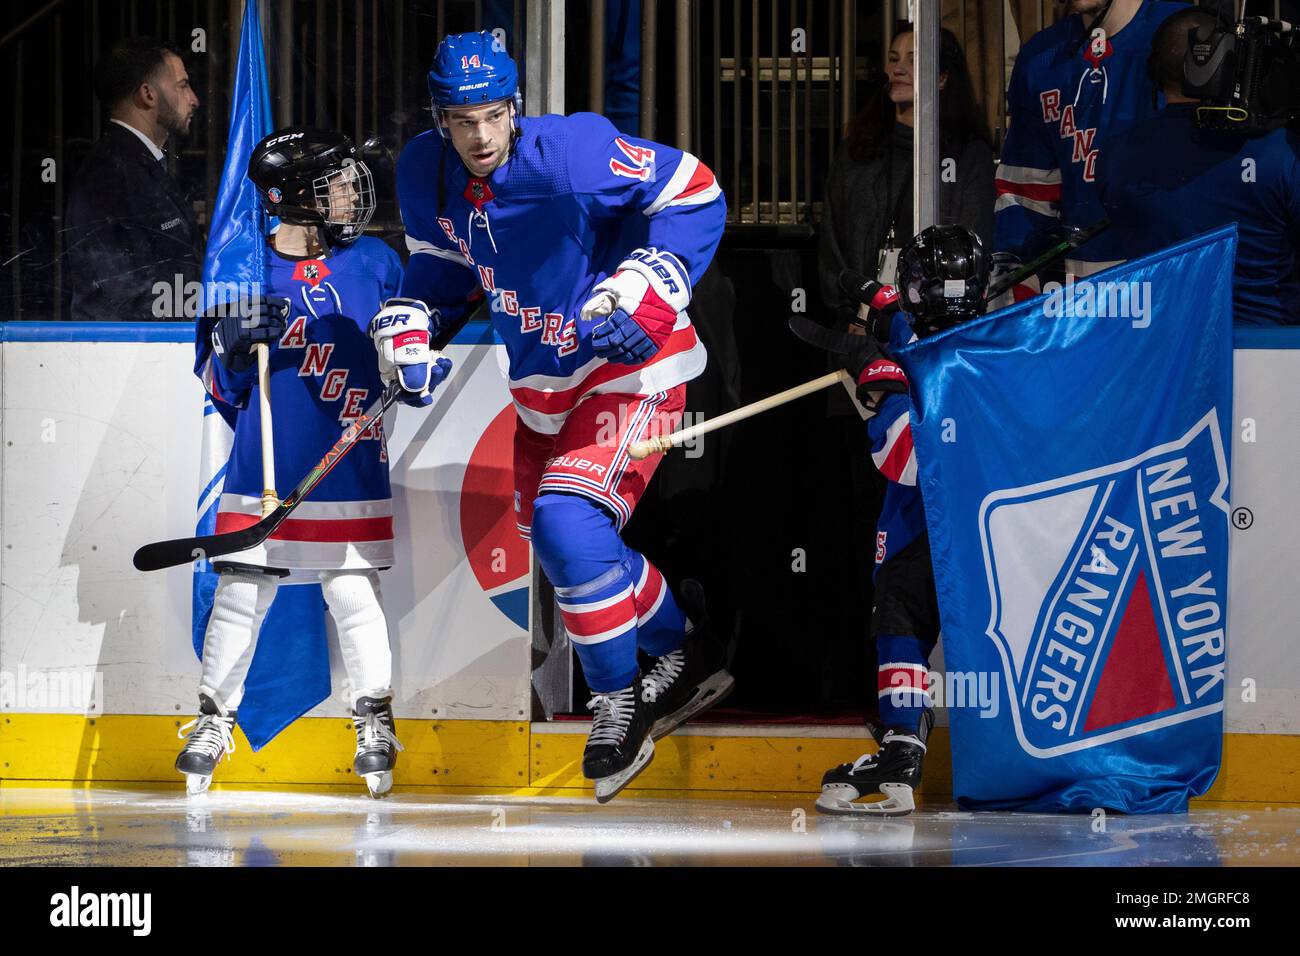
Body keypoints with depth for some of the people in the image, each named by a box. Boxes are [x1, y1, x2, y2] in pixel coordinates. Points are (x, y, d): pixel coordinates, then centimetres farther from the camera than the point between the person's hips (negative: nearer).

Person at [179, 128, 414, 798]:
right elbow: (218, 387, 4)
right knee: (240, 595, 1)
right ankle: (214, 718, 16)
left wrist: (412, 368, -7)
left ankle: (374, 720, 15)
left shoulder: (374, 264, 6)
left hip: (350, 471, 1)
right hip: (263, 469, -1)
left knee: (355, 594, 0)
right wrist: (233, 346, -15)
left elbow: (411, 362, 14)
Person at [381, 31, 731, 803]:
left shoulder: (569, 152, -26)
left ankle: (618, 701, 0)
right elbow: (442, 263, 13)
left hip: (631, 366, -8)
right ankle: (687, 646, 38)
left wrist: (643, 288, -27)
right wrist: (411, 331, -4)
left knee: (570, 526, -22)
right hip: (542, 379, 8)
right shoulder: (427, 170, -6)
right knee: (554, 539, 15)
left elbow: (694, 194, -18)